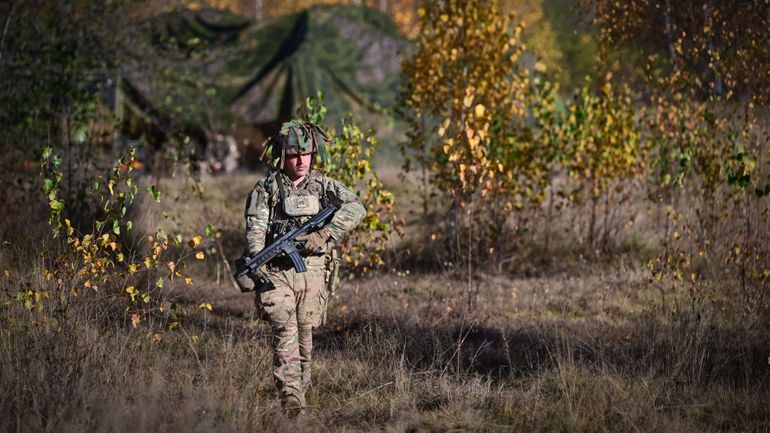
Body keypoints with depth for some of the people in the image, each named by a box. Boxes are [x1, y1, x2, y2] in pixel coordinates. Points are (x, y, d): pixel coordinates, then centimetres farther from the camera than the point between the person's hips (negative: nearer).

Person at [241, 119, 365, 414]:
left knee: (305, 335, 8)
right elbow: (255, 229, -8)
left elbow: (355, 208, -6)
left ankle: (301, 387, 25)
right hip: (277, 271, -2)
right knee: (285, 331, -15)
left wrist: (324, 235, -18)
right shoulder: (266, 189, 2)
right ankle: (290, 396, -21)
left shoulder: (324, 185, 8)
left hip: (313, 273, 2)